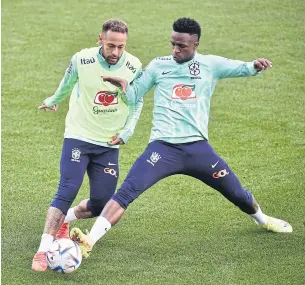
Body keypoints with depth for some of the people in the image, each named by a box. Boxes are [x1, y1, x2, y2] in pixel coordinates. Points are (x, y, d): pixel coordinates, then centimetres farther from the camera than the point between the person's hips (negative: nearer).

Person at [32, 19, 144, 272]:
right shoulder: (82, 60, -14)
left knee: (101, 204, 1)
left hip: (109, 144, 3)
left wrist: (128, 130, -5)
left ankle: (64, 220, 31)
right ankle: (44, 250, -18)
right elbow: (68, 83, 9)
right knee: (68, 191, -19)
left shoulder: (134, 67, -10)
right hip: (79, 137, -3)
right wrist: (54, 100, 27)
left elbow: (137, 102, 8)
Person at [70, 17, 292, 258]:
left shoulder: (210, 64, 5)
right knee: (126, 192, -22)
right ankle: (90, 241, -28)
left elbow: (241, 68, 2)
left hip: (198, 148, 1)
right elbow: (134, 94, 11)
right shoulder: (159, 65, 6)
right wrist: (124, 87, -13)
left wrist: (255, 66, -22)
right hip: (163, 148, -1)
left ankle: (262, 219, 48)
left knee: (237, 193, 15)